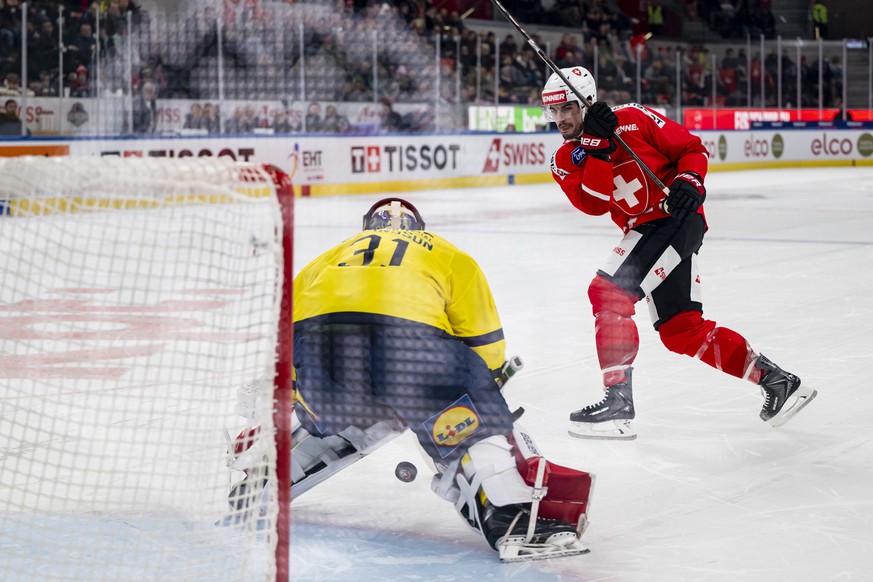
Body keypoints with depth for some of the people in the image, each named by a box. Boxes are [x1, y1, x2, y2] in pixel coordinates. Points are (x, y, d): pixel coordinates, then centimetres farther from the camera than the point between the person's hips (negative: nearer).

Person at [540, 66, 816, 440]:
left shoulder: (633, 119, -5)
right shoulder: (565, 161, 8)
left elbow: (692, 148, 1)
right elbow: (593, 204, -10)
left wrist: (689, 182, -17)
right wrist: (596, 147, -19)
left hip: (676, 218, -8)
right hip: (644, 232, 8)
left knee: (608, 293, -19)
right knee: (682, 331, 10)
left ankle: (618, 403, -18)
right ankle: (774, 380, 21)